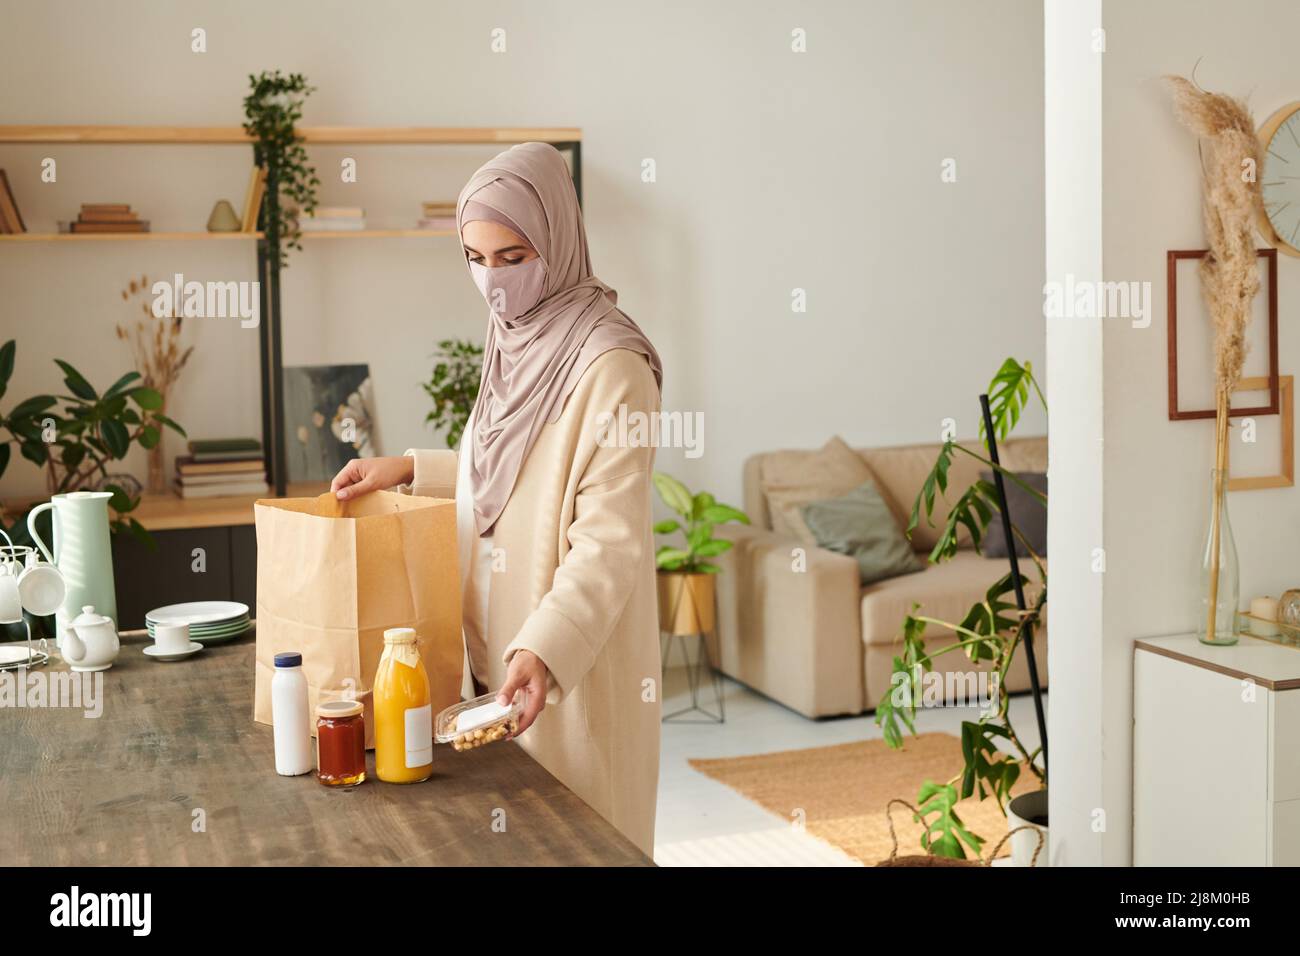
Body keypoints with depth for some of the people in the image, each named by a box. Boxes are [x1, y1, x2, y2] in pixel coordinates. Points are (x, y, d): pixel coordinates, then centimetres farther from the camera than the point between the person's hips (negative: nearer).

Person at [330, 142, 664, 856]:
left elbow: (609, 542, -24)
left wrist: (544, 650, -35)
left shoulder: (609, 366, -18)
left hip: (573, 664, -8)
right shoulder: (516, 343, 8)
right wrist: (410, 470, 13)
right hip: (499, 647, 8)